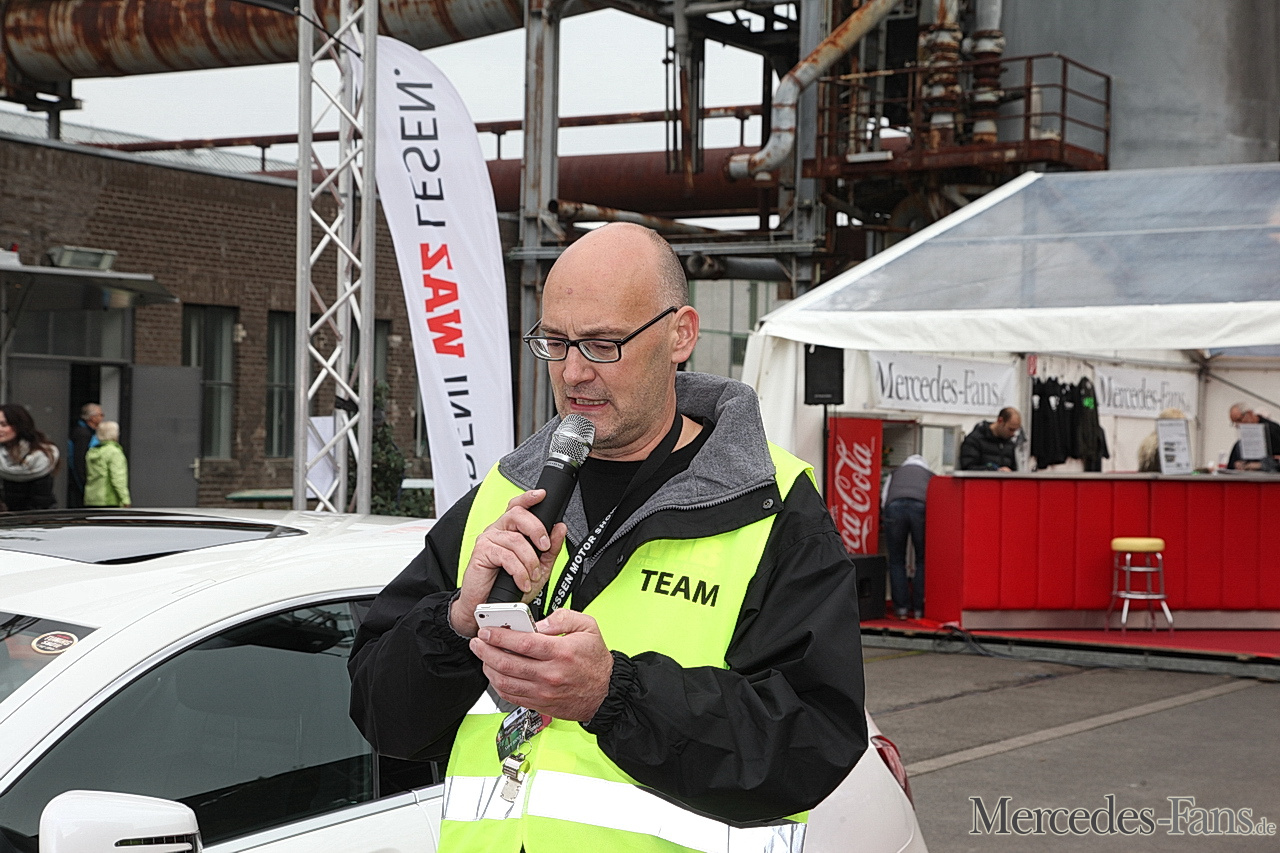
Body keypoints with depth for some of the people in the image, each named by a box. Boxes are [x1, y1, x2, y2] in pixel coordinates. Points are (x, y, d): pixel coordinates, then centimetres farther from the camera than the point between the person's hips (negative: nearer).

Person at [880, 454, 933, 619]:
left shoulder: (895, 474, 35)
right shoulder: (931, 476, 34)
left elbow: (883, 500, 24)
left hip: (895, 506, 1)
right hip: (921, 507, 0)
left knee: (896, 561, 10)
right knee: (923, 561, 12)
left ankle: (901, 608, 6)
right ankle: (919, 608, 8)